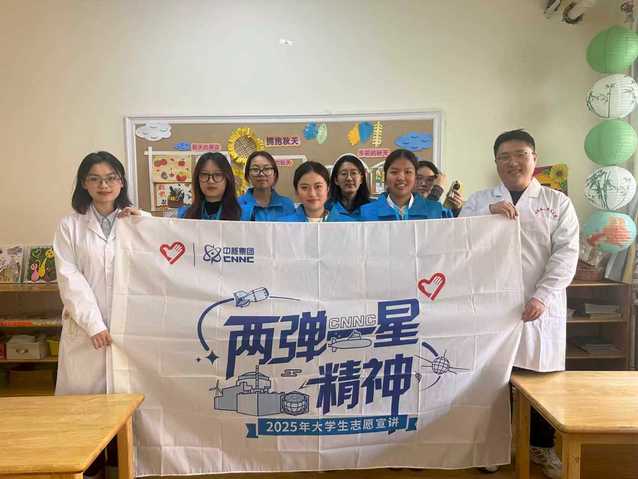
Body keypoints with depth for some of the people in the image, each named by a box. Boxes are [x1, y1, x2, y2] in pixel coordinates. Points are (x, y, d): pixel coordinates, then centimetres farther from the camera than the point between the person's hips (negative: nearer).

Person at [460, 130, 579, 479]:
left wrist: (542, 296, -15)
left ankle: (542, 446, 28)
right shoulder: (479, 201, 11)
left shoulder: (558, 203, 7)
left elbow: (566, 253, -3)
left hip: (540, 307, 0)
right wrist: (488, 213, -14)